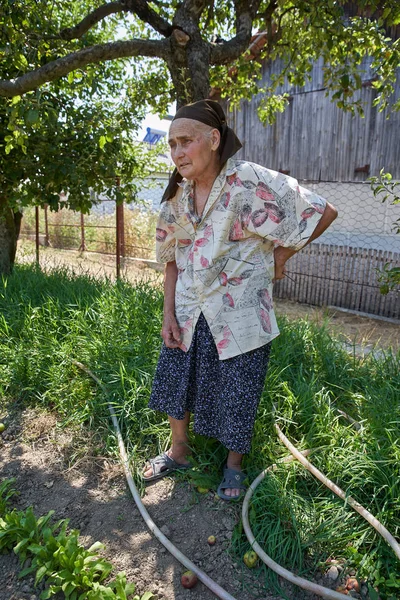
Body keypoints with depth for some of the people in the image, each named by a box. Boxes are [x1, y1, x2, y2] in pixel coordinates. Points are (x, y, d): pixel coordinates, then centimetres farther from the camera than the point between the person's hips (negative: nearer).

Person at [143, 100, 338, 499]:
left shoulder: (250, 183, -19)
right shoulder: (176, 196, 0)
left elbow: (323, 213, -15)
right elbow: (172, 260, 6)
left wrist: (281, 254, -6)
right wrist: (168, 314, 0)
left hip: (239, 315, -5)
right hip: (188, 313, 5)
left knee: (237, 395, 9)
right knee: (176, 380, 16)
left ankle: (234, 463, 38)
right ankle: (178, 451, 42)